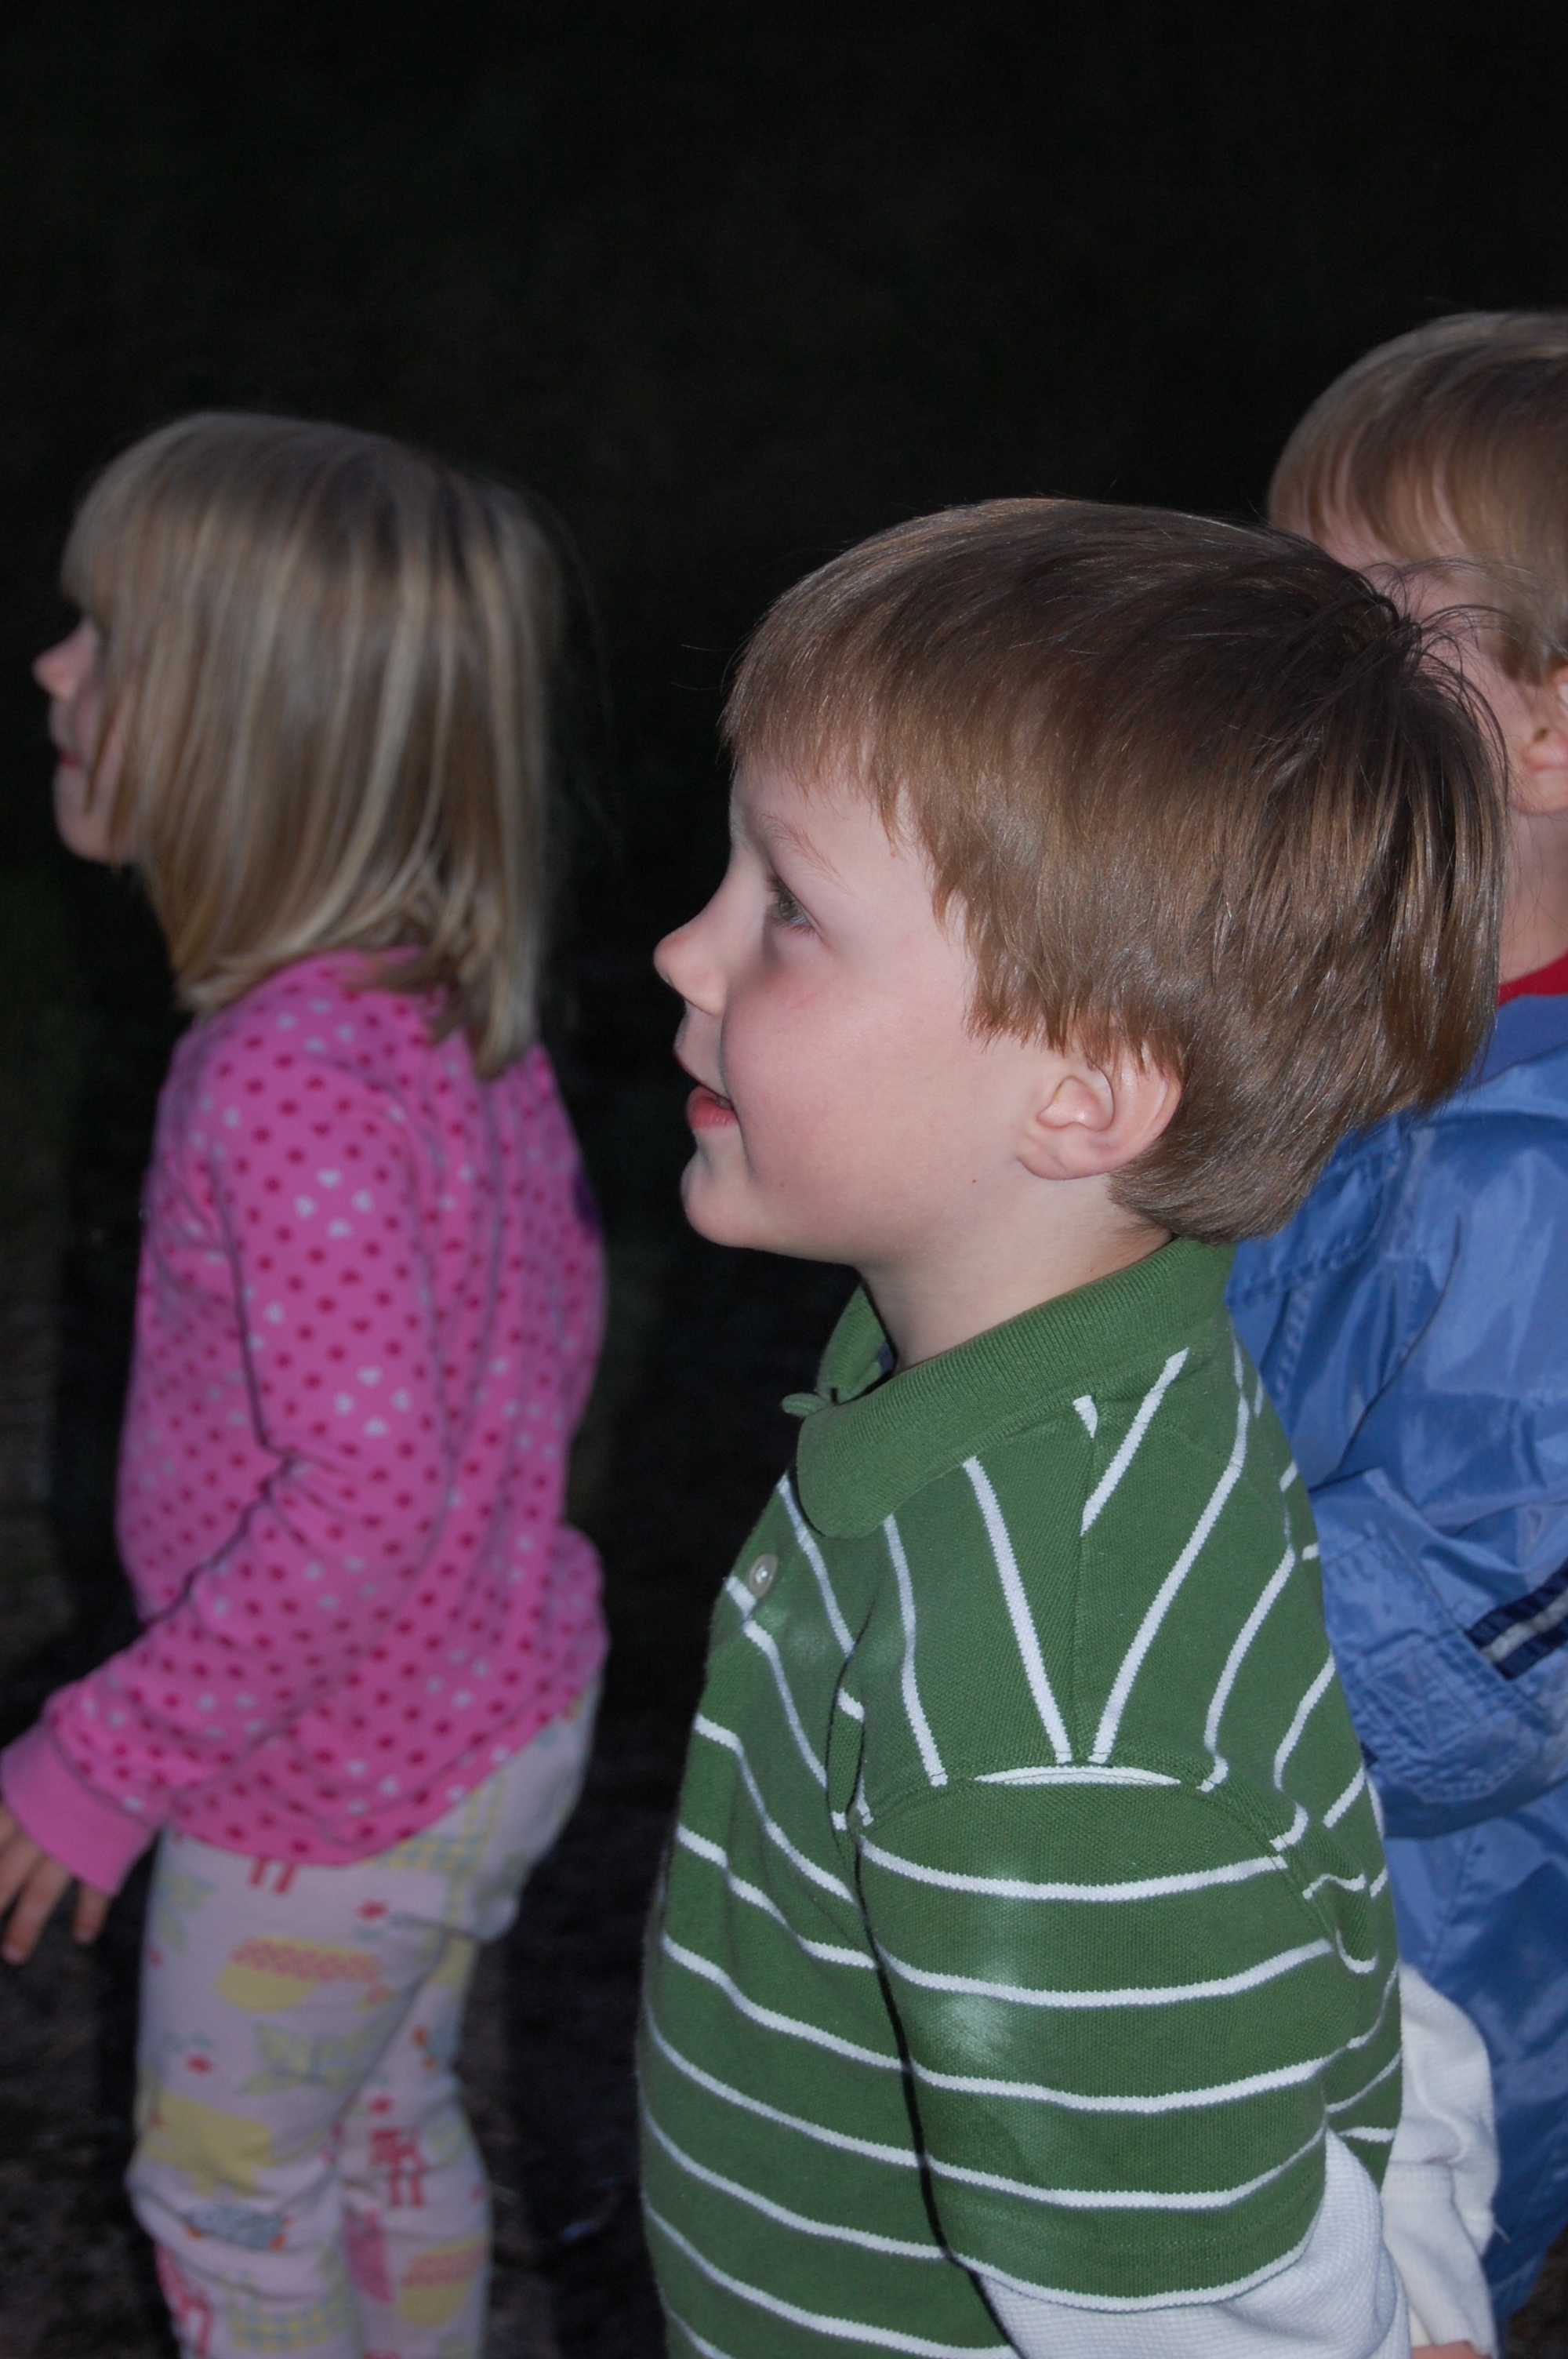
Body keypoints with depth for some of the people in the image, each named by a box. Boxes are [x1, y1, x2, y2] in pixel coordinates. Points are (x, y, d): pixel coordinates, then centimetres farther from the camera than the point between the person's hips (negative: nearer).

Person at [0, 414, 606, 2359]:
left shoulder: (289, 1081, -31)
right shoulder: (456, 1008, -4)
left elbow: (365, 1492, -32)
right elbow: (554, 1308, 8)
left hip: (334, 1782, -8)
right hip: (499, 1705, 8)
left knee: (226, 2189, 16)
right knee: (386, 2123, 28)